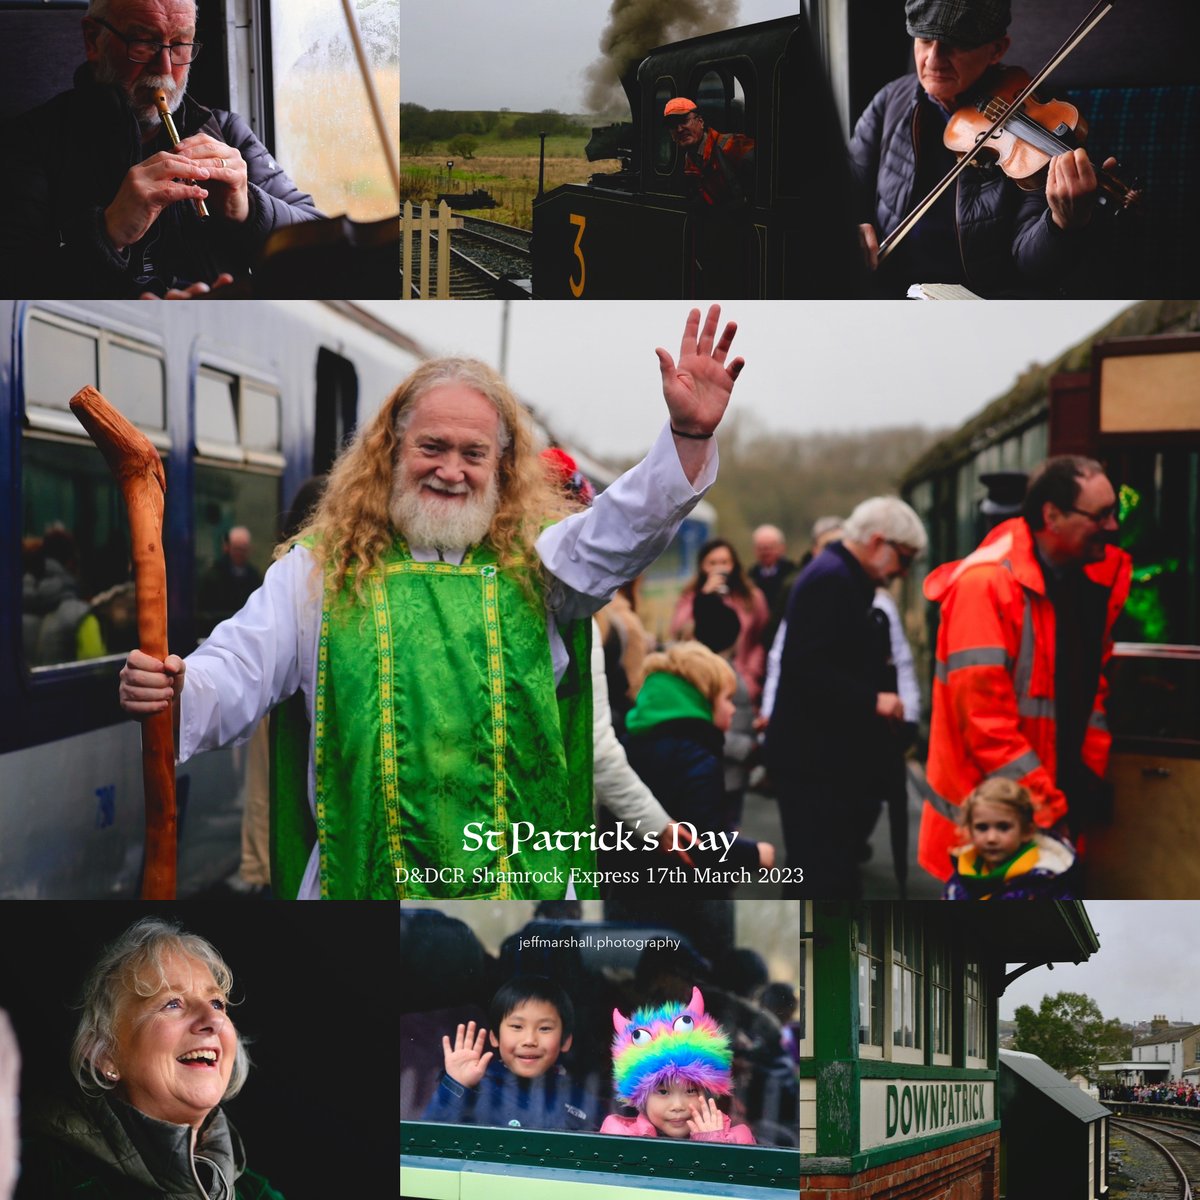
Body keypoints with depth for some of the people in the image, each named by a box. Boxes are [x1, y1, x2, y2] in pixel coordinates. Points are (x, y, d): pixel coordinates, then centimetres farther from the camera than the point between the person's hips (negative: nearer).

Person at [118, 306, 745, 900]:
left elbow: (628, 525, -7)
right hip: (360, 876, 0)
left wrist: (688, 434, -23)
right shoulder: (319, 569, 6)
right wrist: (173, 690, -23)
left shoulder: (534, 559, 8)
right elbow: (236, 675, -1)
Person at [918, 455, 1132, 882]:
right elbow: (984, 717, -22)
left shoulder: (1090, 581, 5)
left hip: (1056, 801, 7)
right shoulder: (986, 584, -19)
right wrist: (1046, 810, -20)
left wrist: (1092, 772, 4)